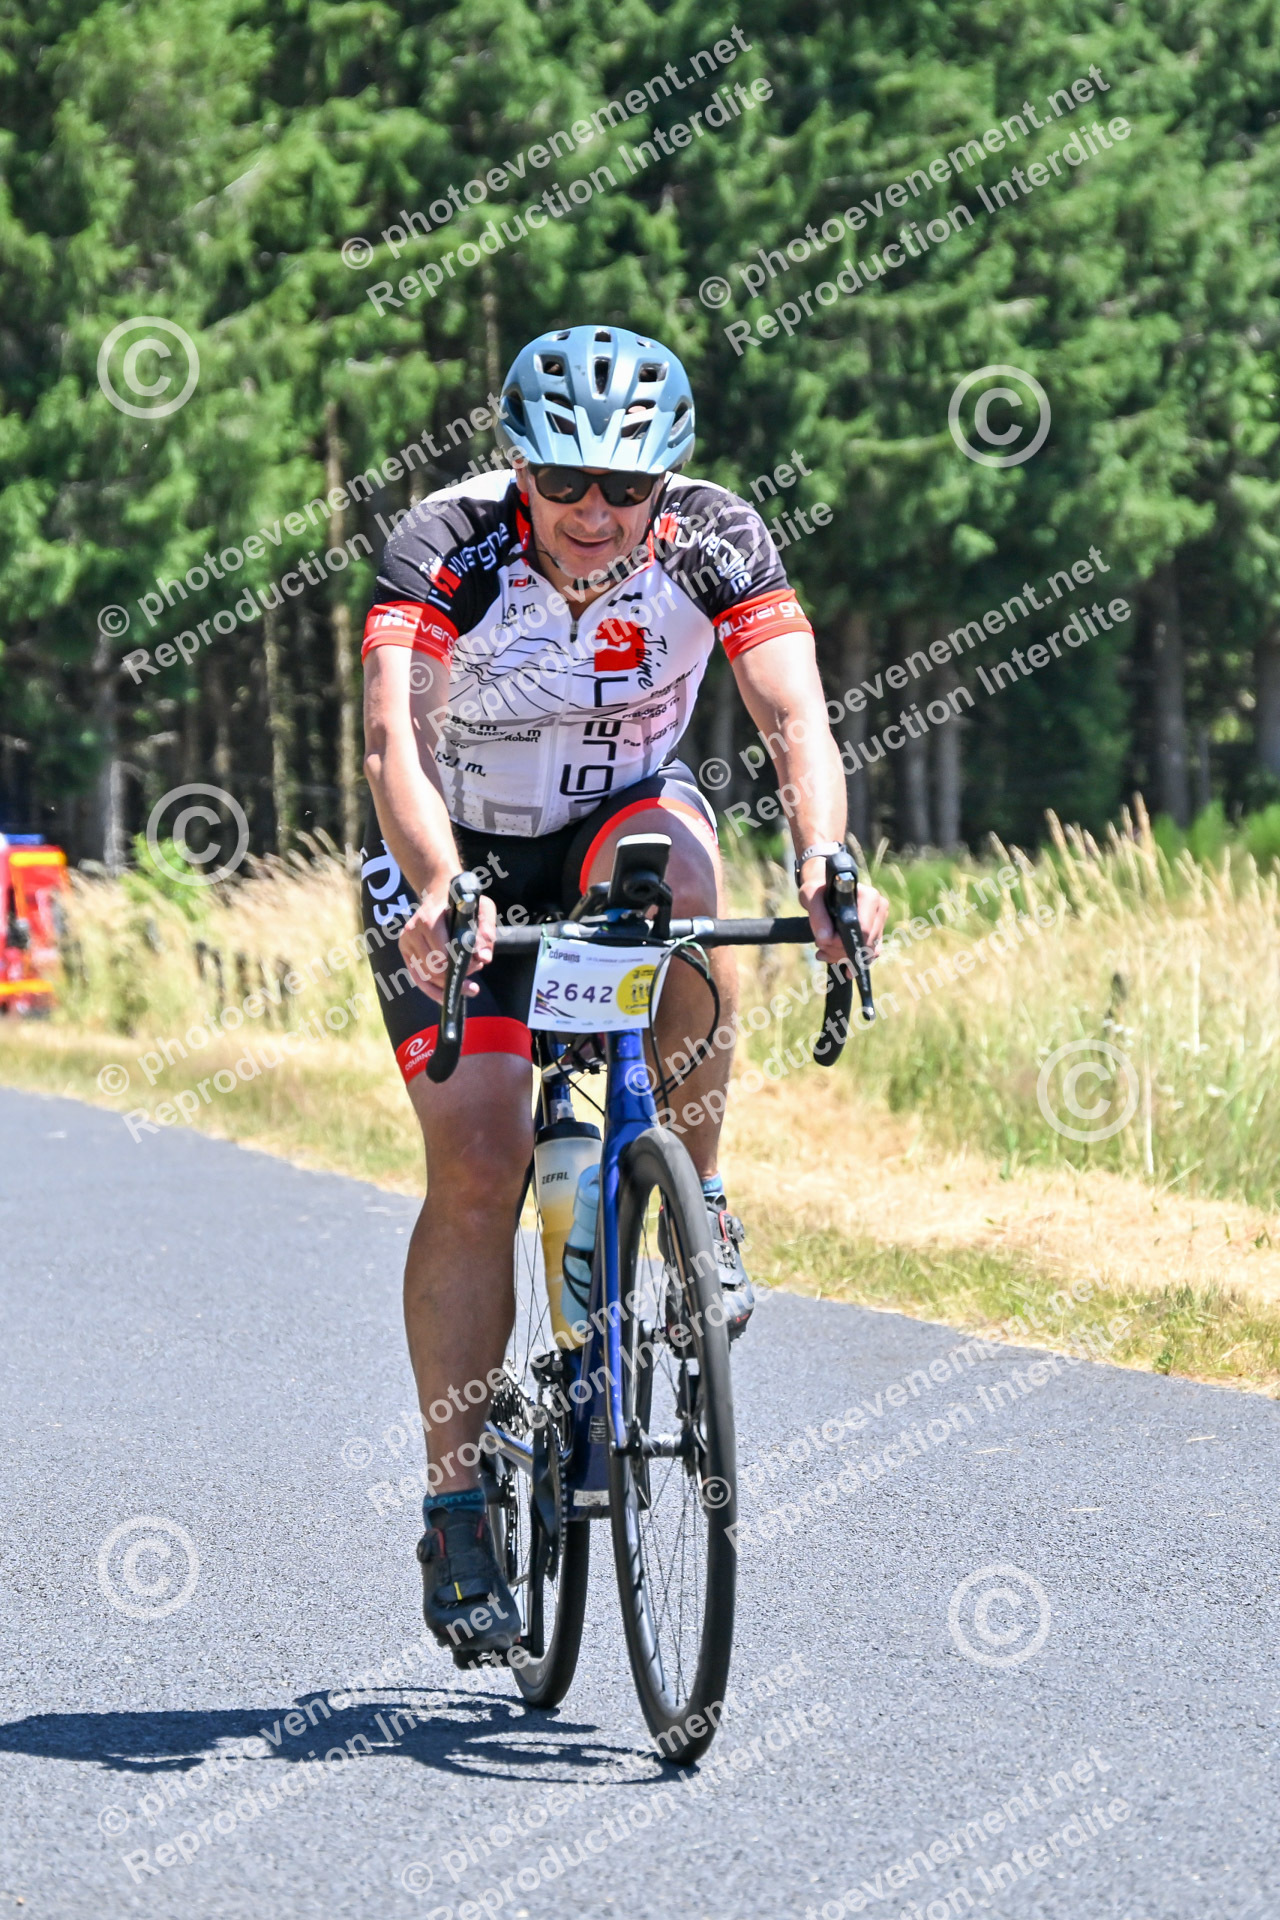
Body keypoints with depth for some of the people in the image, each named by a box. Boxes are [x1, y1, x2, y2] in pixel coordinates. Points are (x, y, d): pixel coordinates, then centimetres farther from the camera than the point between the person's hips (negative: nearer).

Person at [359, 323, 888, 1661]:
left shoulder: (716, 540, -21)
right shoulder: (445, 548, -27)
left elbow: (793, 713, -31)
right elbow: (394, 738, -39)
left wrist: (823, 865, -50)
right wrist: (438, 893, -57)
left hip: (621, 814, 1)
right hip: (458, 855, -1)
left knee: (671, 870, -36)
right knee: (477, 1161, -13)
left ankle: (696, 1204, -15)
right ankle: (456, 1510, -5)